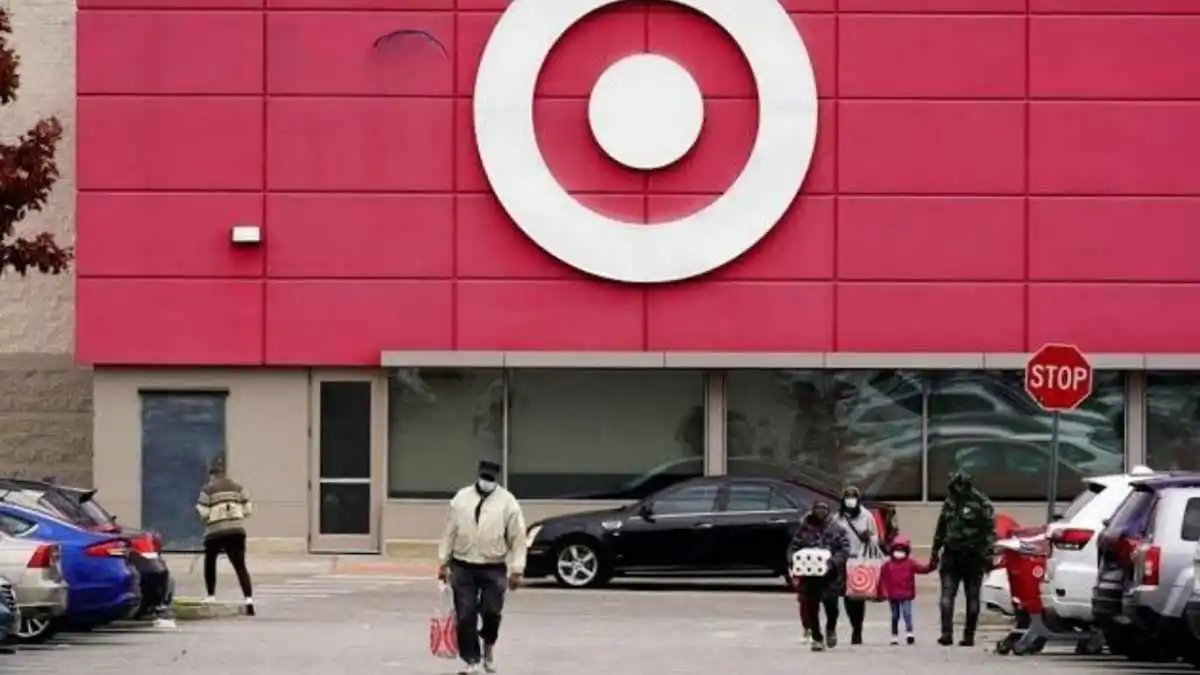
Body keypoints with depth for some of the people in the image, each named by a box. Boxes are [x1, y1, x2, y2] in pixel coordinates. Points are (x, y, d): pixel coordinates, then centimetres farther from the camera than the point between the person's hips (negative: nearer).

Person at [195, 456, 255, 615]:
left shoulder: (208, 489, -1)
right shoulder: (237, 487, 10)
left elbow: (203, 514, -6)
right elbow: (248, 510, 8)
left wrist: (198, 508, 15)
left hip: (215, 531, -3)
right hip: (237, 530, 3)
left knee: (210, 561, 21)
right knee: (240, 565, 0)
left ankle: (211, 596, 19)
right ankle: (249, 600, -13)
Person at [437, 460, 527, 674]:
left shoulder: (507, 502, -3)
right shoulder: (461, 498, 4)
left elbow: (518, 538, -3)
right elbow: (450, 532, 9)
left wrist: (516, 570, -8)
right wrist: (443, 562, 8)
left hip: (494, 568, -2)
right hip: (462, 567, 2)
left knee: (491, 612, -6)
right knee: (465, 616, 1)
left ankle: (488, 645, 25)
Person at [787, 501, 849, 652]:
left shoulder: (835, 529, 1)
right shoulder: (804, 529, 5)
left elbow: (845, 549, -4)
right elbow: (793, 547, 5)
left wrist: (834, 561, -21)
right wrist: (794, 560, -15)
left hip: (830, 575, -2)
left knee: (830, 603, -9)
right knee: (811, 607, 3)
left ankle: (830, 629, 22)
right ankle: (817, 638, 16)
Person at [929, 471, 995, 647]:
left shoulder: (981, 504, -7)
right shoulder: (949, 503, 11)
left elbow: (990, 530, -9)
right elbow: (941, 528, 20)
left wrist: (988, 554, -16)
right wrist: (935, 551, 19)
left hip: (973, 557, -4)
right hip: (951, 555, 4)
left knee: (972, 597, 5)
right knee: (947, 595, -7)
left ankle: (969, 635, 11)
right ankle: (946, 633, -11)